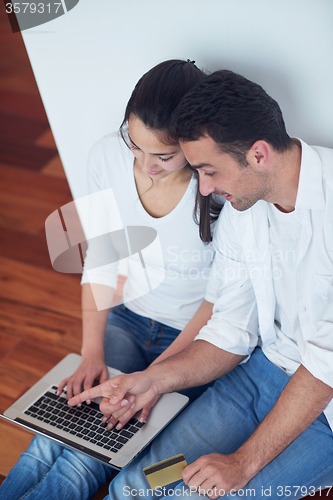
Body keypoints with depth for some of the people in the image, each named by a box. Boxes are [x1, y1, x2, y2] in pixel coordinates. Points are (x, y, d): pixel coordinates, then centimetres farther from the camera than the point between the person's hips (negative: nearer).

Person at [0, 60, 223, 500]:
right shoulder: (107, 156, -11)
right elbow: (100, 260, -3)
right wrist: (92, 352, -10)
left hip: (195, 337, -3)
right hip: (127, 319, 4)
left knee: (90, 456, -18)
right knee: (53, 436, -15)